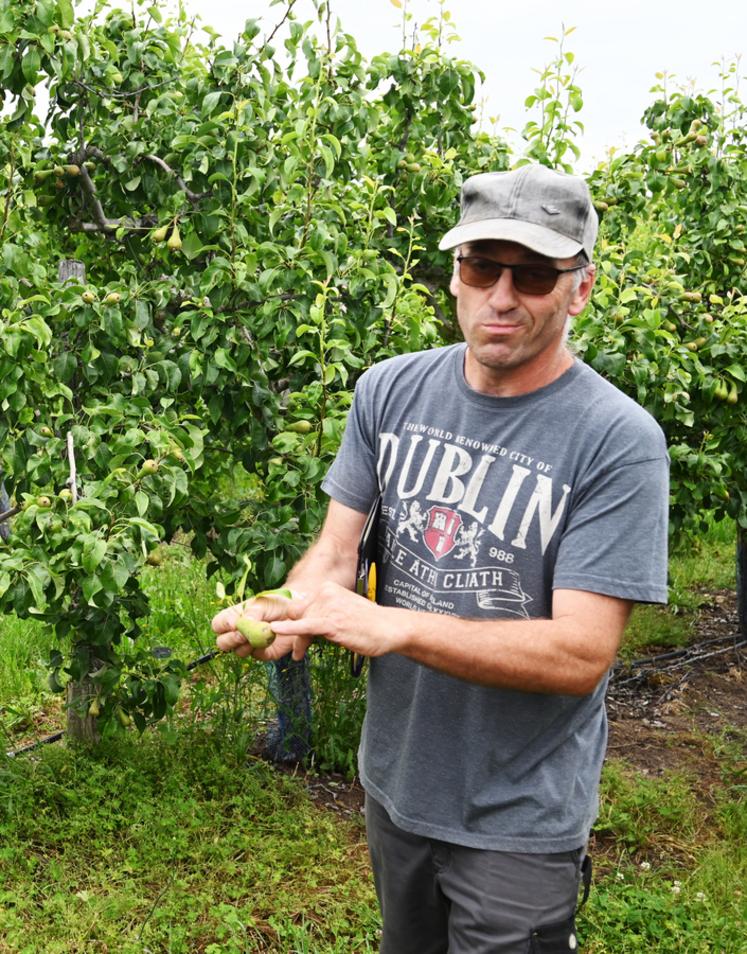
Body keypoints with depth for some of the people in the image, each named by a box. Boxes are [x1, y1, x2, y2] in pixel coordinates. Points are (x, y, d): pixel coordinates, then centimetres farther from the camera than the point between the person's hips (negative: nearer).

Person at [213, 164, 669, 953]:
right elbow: (337, 549, -3)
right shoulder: (389, 391, -5)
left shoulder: (619, 440, -21)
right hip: (393, 783, 5)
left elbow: (581, 654, -24)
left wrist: (392, 626, -33)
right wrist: (283, 614, -26)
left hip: (518, 821, -5)